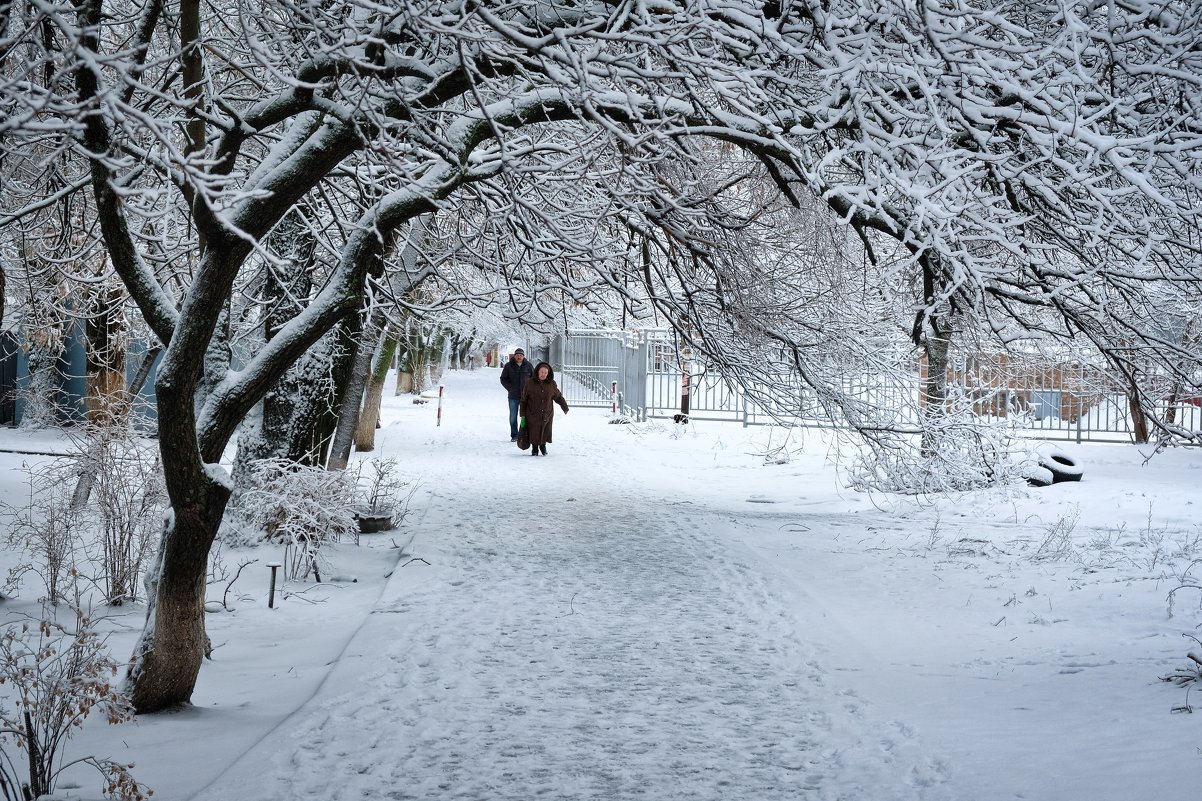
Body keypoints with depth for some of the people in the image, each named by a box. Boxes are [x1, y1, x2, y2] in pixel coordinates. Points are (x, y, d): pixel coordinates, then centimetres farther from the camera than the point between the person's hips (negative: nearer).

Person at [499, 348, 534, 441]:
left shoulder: (528, 365, 4)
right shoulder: (508, 366, 1)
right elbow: (503, 379, 6)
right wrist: (511, 389, -5)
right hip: (513, 396, 0)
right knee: (513, 417, 2)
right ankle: (514, 435, 9)